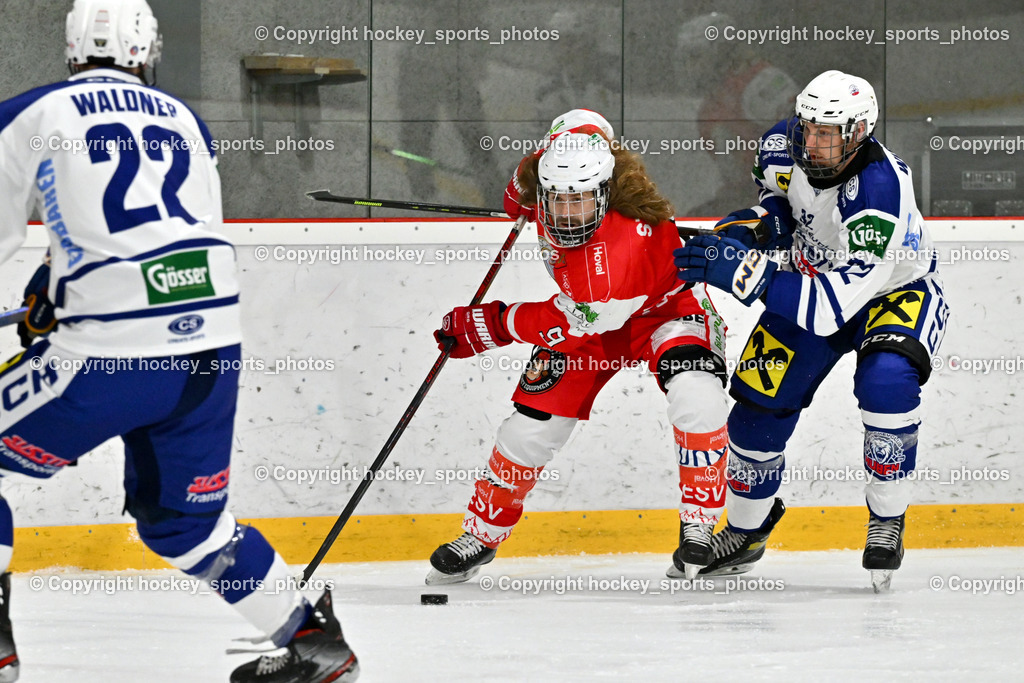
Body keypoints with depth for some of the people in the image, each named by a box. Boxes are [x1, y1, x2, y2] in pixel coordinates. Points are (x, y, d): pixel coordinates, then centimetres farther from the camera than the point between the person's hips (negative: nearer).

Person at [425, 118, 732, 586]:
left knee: (697, 398, -31)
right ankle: (483, 532, 16)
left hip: (664, 308, -5)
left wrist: (488, 325, -29)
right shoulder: (545, 176, -24)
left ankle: (698, 529, -18)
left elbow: (579, 321, -35)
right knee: (533, 421, -2)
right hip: (588, 321, 6)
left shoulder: (629, 237, -43)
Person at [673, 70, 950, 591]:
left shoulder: (882, 196, -41)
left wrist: (745, 272, -50)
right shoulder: (786, 144, -21)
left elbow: (830, 307, -45)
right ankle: (746, 531, 24)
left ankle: (887, 520, -13)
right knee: (760, 401, -1)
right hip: (813, 271, 6)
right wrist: (760, 224, -15)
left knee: (885, 380, -33)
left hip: (896, 289, -5)